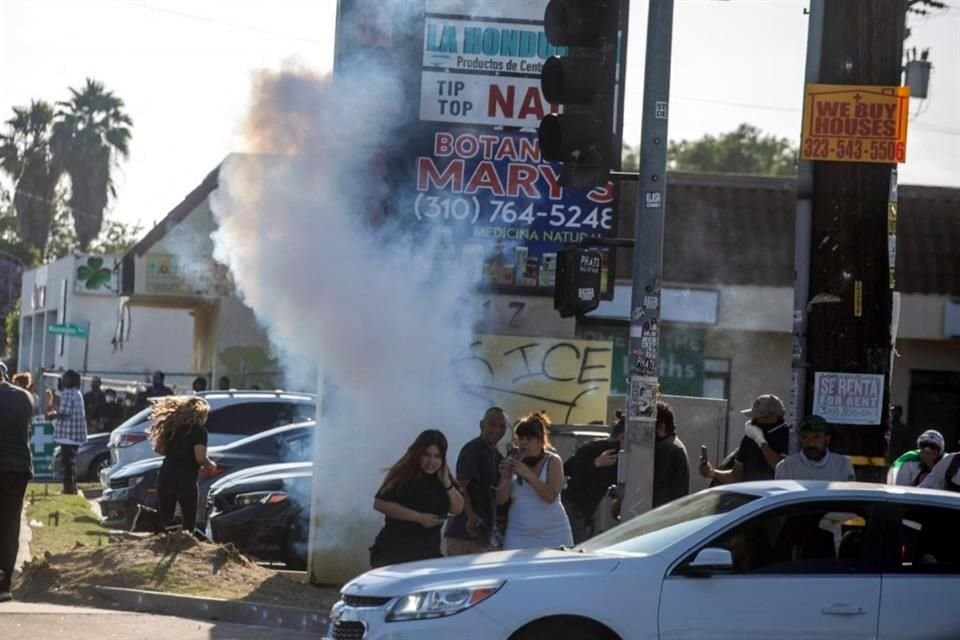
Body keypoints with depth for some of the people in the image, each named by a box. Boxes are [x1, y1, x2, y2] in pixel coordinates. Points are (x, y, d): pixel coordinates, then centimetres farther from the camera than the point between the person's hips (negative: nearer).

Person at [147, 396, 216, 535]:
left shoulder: (172, 426, 13)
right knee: (189, 523, 5)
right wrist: (211, 466, 4)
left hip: (165, 478, 6)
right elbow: (200, 458, -15)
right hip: (185, 481, -6)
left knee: (163, 521, 11)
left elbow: (158, 449, 14)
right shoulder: (199, 430, -6)